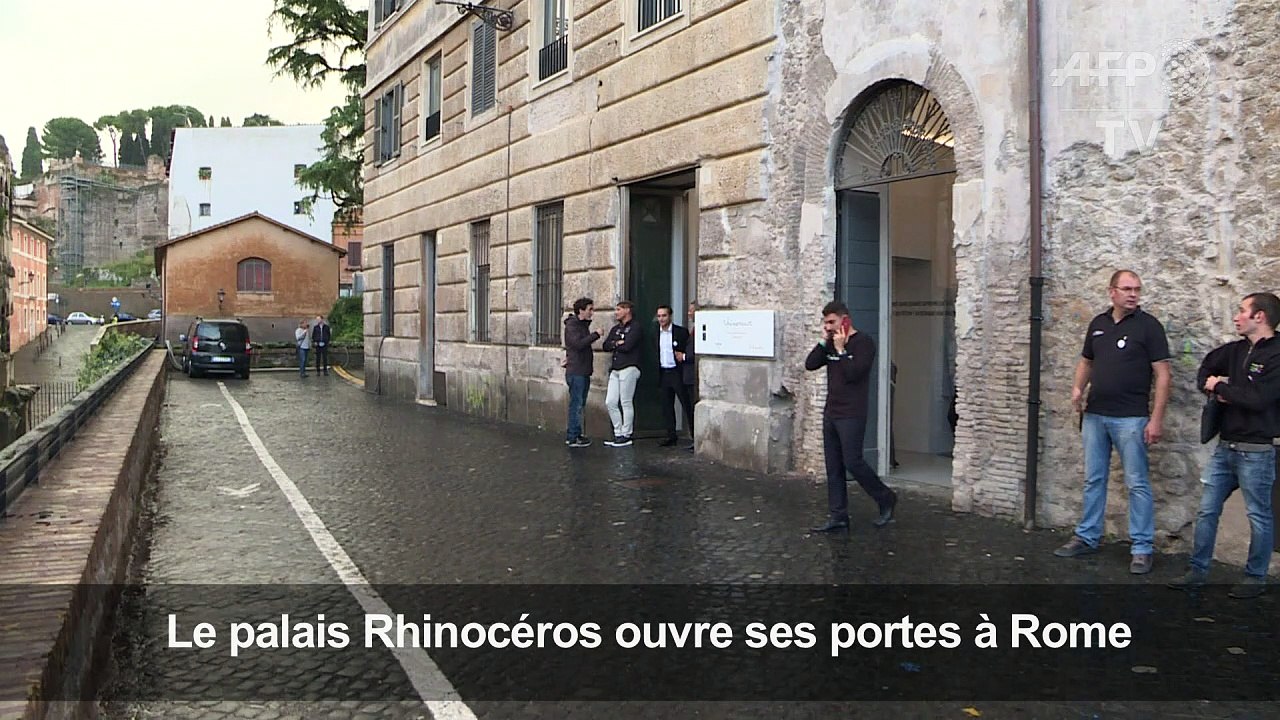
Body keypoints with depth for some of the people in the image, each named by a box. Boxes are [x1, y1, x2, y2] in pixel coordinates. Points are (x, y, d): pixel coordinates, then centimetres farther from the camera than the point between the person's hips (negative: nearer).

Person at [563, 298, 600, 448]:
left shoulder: (583, 324, 17)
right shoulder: (572, 325, -11)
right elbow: (578, 344, -25)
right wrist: (595, 335, -19)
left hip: (584, 371, 9)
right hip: (576, 371, -9)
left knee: (580, 404, 13)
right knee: (576, 404, -8)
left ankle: (574, 434, 20)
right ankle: (572, 438, -4)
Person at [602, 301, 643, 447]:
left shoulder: (635, 328, -5)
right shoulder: (615, 329, 20)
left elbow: (626, 347, -16)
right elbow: (605, 346, 9)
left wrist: (614, 345, 1)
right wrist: (617, 343, -8)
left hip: (629, 368, -8)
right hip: (615, 369, 8)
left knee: (626, 403, -4)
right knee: (610, 402, 5)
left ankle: (626, 435, 2)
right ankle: (618, 434, 14)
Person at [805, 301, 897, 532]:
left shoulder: (863, 343, -8)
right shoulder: (830, 344, 13)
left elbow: (853, 373, -19)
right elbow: (810, 365, 3)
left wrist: (841, 349, -14)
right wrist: (824, 341, -4)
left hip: (852, 415, -7)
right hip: (830, 414, 7)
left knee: (852, 462, -7)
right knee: (833, 468, 6)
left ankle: (886, 499, 13)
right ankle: (838, 517, 10)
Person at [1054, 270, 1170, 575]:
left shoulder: (1148, 325, -7)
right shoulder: (1098, 324, 9)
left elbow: (1162, 374, -9)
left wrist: (1157, 419, -14)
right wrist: (1078, 387, 2)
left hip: (1130, 418, -6)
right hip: (1094, 415, 6)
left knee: (1137, 484, -1)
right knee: (1093, 480, 14)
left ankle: (1142, 548, 6)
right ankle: (1086, 537, 24)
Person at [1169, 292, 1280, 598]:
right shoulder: (1235, 350, 9)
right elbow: (1205, 370, 21)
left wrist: (1220, 387, -10)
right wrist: (1212, 388, -1)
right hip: (1225, 447, 7)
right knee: (1207, 510, 11)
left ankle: (1255, 578, 20)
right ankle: (1198, 570, 21)